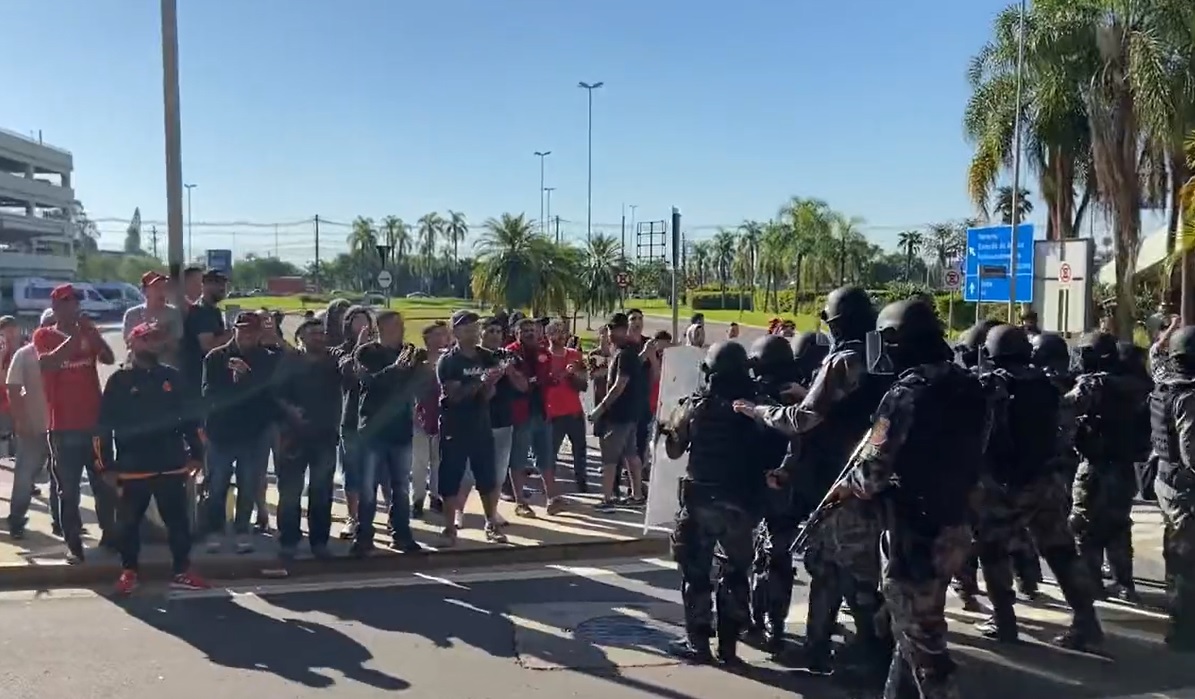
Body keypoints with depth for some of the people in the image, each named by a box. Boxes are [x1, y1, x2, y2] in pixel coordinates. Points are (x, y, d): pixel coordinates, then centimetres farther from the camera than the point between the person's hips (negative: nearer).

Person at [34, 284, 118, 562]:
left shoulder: (88, 333, 11)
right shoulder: (43, 335, 1)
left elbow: (109, 359, -5)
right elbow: (48, 363, -18)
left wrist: (91, 332, -16)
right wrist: (75, 337, -19)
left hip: (95, 422, 3)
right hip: (64, 427, -3)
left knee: (105, 484, 9)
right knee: (68, 490, -1)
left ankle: (109, 535, 21)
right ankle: (73, 544, 5)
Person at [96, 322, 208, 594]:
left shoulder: (172, 377, 7)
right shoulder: (119, 380, -1)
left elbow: (190, 417, 10)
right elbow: (105, 425, -2)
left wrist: (196, 454, 7)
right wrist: (106, 465, -5)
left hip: (171, 467, 2)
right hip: (132, 469, -2)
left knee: (179, 520, 6)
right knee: (129, 522, 10)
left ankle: (182, 571, 16)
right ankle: (129, 572, 25)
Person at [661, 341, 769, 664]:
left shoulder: (697, 404, -6)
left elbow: (674, 449, 3)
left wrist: (669, 425, 18)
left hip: (700, 499, -2)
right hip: (741, 502, 2)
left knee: (695, 571, 9)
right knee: (735, 573, 15)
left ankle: (698, 642, 11)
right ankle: (728, 644, 18)